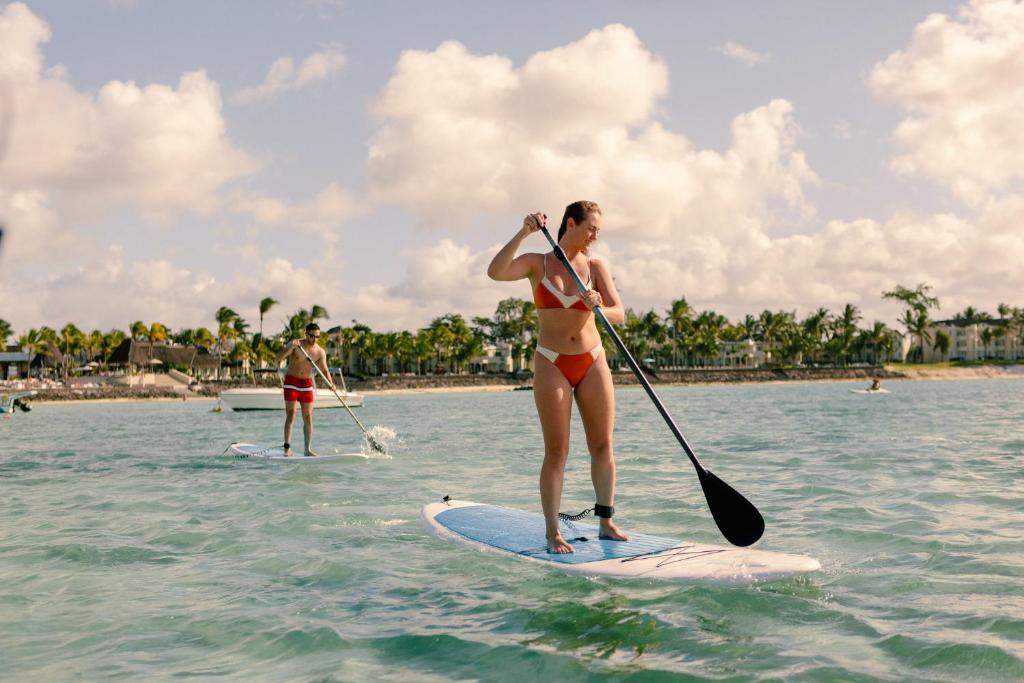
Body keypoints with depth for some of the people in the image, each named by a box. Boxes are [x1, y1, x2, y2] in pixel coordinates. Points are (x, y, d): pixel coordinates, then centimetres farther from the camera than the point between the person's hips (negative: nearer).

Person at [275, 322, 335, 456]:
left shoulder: (320, 352, -3)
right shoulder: (295, 344, -12)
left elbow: (324, 370, -2)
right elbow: (279, 357, -22)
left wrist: (330, 383, -20)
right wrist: (290, 348, -40)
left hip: (307, 384, 3)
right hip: (291, 382, -3)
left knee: (308, 417, 1)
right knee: (291, 415, -10)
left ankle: (308, 449, 6)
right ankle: (287, 447, -10)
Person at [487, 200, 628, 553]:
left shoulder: (596, 266, 5)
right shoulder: (537, 263, 0)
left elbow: (619, 313, -4)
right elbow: (495, 272, -18)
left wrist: (599, 309, -26)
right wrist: (523, 233, -23)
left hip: (592, 363, 3)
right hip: (552, 365, -3)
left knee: (603, 446, 5)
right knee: (556, 451, -4)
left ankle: (606, 522, 17)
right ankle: (552, 533, 1)